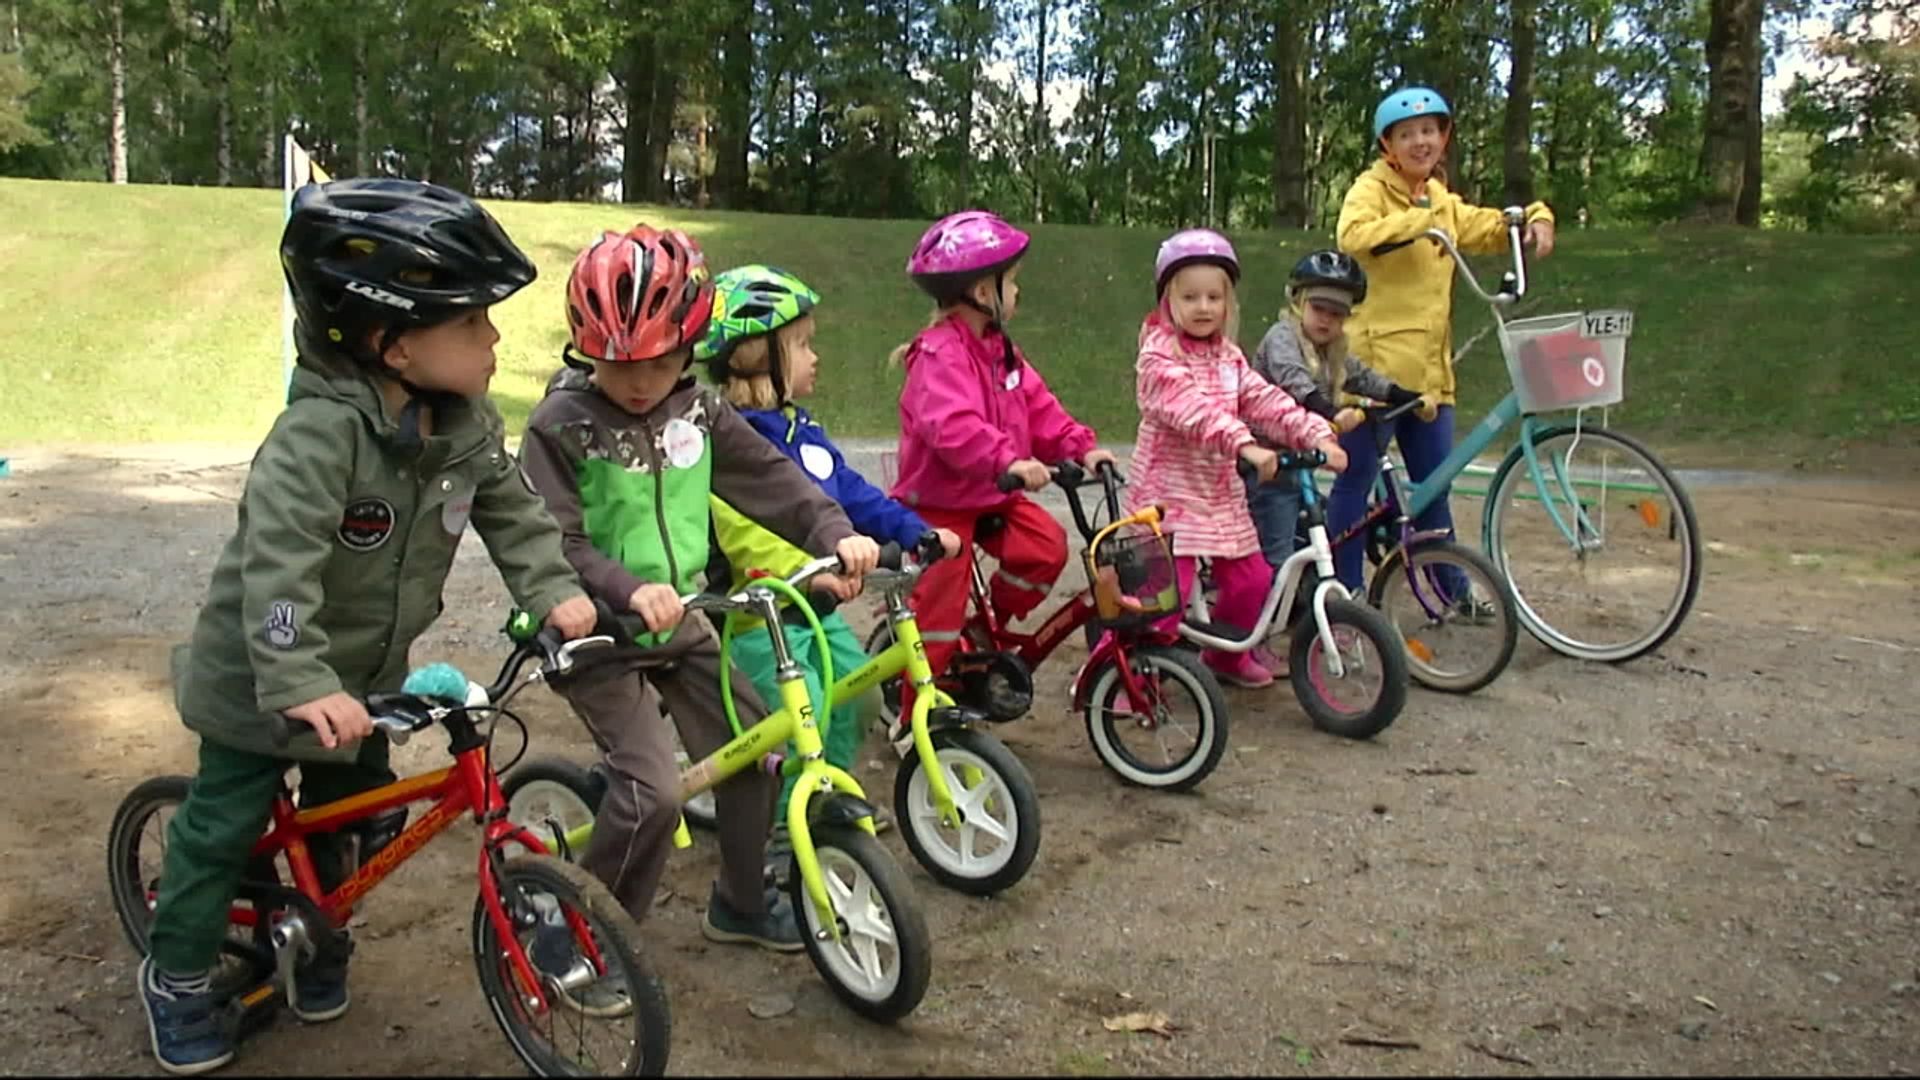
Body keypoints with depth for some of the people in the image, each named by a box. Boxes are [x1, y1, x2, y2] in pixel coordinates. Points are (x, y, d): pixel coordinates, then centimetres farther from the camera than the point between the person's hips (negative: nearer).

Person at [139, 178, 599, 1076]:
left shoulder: (467, 423, -9)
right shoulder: (321, 430, -33)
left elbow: (511, 510, 1)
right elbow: (276, 560, -40)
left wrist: (554, 591, -13)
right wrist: (300, 682, -48)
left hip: (365, 672, 7)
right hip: (263, 677, -6)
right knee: (223, 828, 8)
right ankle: (177, 976, 30)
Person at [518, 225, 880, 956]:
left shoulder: (697, 410, 1)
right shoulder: (561, 425, -16)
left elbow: (769, 476, 0)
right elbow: (553, 544, -21)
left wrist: (834, 532, -15)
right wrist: (630, 589, -36)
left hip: (680, 624, 6)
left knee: (753, 752, 8)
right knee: (654, 789, -17)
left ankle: (740, 902, 29)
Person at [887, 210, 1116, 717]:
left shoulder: (999, 350, 8)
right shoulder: (941, 354, -23)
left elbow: (1038, 408, 8)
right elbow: (953, 426, -38)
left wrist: (1080, 446, -5)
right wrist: (1008, 460, -50)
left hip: (992, 494, 8)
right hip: (939, 501, -8)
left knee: (1046, 544, -12)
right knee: (939, 611, -6)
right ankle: (914, 717, 9)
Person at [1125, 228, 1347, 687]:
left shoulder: (1229, 357, 11)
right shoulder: (1158, 357, -14)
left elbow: (1263, 400, 2)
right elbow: (1192, 410, -29)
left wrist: (1315, 434, -12)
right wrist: (1245, 445, -41)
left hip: (1221, 491, 8)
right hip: (1170, 490, -7)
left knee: (1251, 578, 9)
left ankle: (1225, 655, 33)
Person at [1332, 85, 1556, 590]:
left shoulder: (1443, 202, 19)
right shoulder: (1371, 188, -5)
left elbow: (1490, 228, 29)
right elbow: (1353, 234, -25)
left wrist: (1536, 218, 10)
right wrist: (1418, 219, -32)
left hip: (1428, 367, 7)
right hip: (1375, 361, -7)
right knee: (1356, 479, 0)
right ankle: (1344, 590, 9)